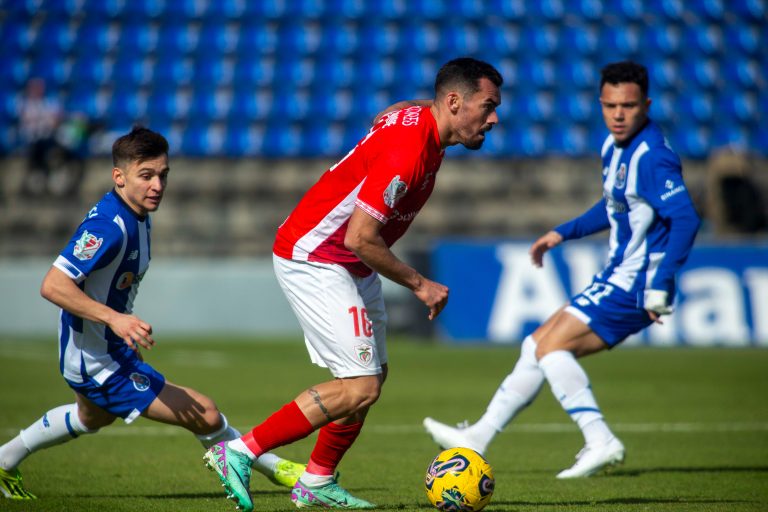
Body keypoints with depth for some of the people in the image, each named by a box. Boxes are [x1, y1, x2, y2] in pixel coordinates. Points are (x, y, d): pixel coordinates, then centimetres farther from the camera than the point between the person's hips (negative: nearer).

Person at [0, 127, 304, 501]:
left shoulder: (137, 215, 1)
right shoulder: (109, 226, -29)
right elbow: (52, 285, -35)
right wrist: (114, 318, -41)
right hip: (99, 363, -11)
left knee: (91, 417, 40)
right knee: (204, 414, -13)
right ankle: (272, 466, 8)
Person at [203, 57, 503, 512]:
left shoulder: (421, 125, 5)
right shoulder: (405, 150, -26)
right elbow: (359, 238, -27)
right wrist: (419, 284, -16)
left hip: (351, 266, 10)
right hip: (314, 260, -10)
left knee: (373, 374, 12)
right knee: (361, 386, -13)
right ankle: (239, 453, -7)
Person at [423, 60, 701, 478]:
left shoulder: (651, 158, -21)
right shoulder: (615, 146, 9)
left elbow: (686, 220, -29)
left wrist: (660, 286, -30)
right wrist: (564, 233, 21)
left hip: (635, 286, -9)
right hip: (618, 278, 9)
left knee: (552, 346, -13)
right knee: (537, 345, 12)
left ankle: (601, 441, -16)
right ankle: (478, 437, 19)